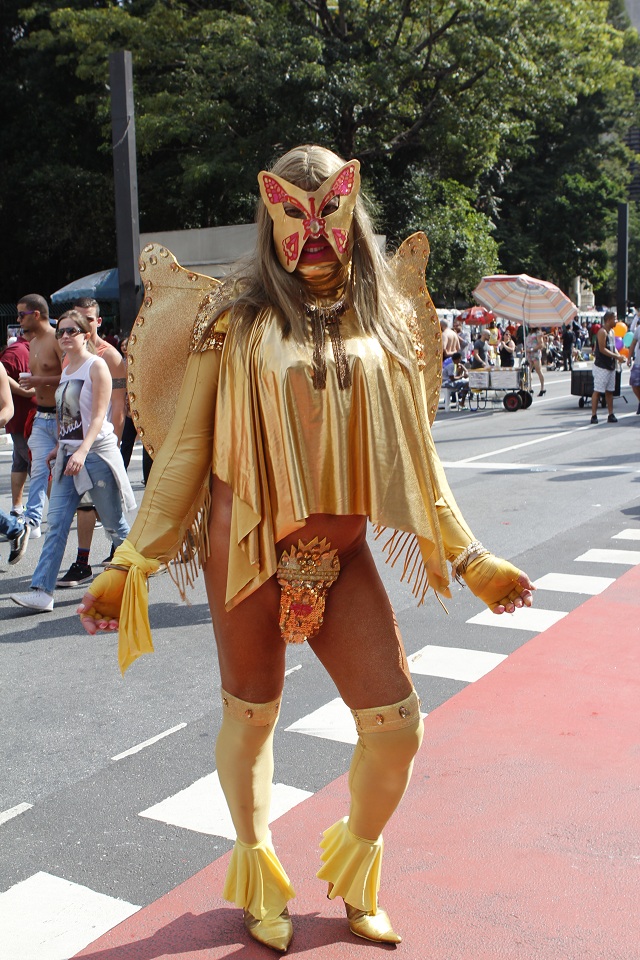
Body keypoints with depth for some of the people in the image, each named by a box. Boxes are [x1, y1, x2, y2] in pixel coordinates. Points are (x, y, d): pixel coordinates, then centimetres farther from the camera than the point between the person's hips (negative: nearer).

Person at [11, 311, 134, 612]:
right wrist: (58, 447, 18)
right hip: (68, 453, 7)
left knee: (113, 524, 4)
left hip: (97, 451, -6)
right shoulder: (66, 369, 14)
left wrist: (82, 451, -26)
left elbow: (99, 415, -15)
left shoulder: (96, 366, -7)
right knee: (57, 522, -2)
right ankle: (41, 590, -6)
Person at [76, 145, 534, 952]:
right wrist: (130, 564, -4)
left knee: (396, 726, 1)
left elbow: (415, 458, 11)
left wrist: (469, 558, 12)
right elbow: (184, 449, -2)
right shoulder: (238, 317, -3)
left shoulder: (388, 323, 5)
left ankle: (355, 878, 32)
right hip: (249, 546, -2)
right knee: (251, 715, 12)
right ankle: (257, 878, 39)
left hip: (341, 553, 3)